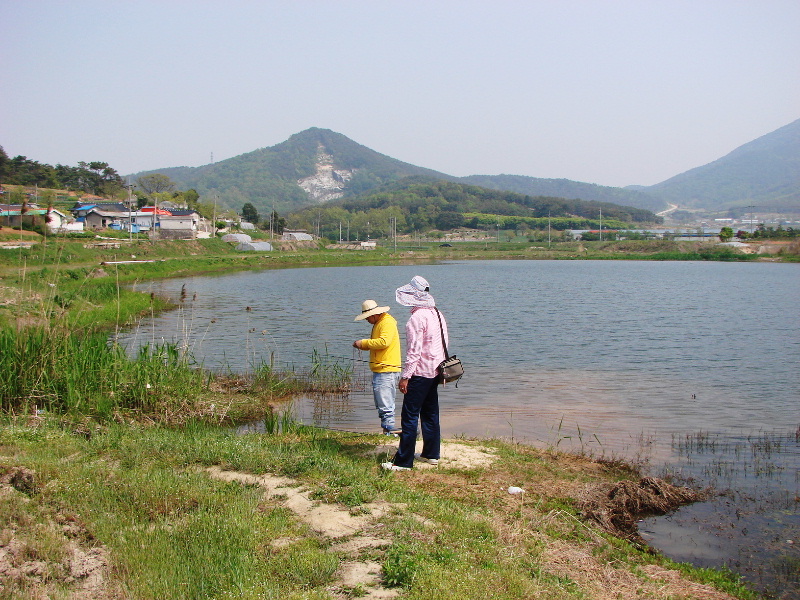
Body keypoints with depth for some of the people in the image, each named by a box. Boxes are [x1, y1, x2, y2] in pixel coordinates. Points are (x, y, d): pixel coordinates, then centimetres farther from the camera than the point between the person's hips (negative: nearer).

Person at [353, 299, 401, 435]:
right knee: (381, 405, 13)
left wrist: (364, 343, -16)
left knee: (385, 406, -12)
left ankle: (389, 432, -10)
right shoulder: (378, 323, 21)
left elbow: (384, 342, -24)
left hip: (387, 371, -11)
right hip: (379, 371, 11)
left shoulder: (387, 323, -11)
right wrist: (363, 346, 10)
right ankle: (386, 432, 17)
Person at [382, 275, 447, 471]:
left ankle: (403, 461, -4)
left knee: (409, 416, -6)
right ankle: (431, 454, 24)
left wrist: (405, 376, -17)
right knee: (430, 413, 16)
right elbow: (443, 344, 15)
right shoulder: (437, 314, 9)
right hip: (435, 372, 9)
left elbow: (414, 350, -20)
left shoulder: (417, 317, -17)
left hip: (420, 372, -9)